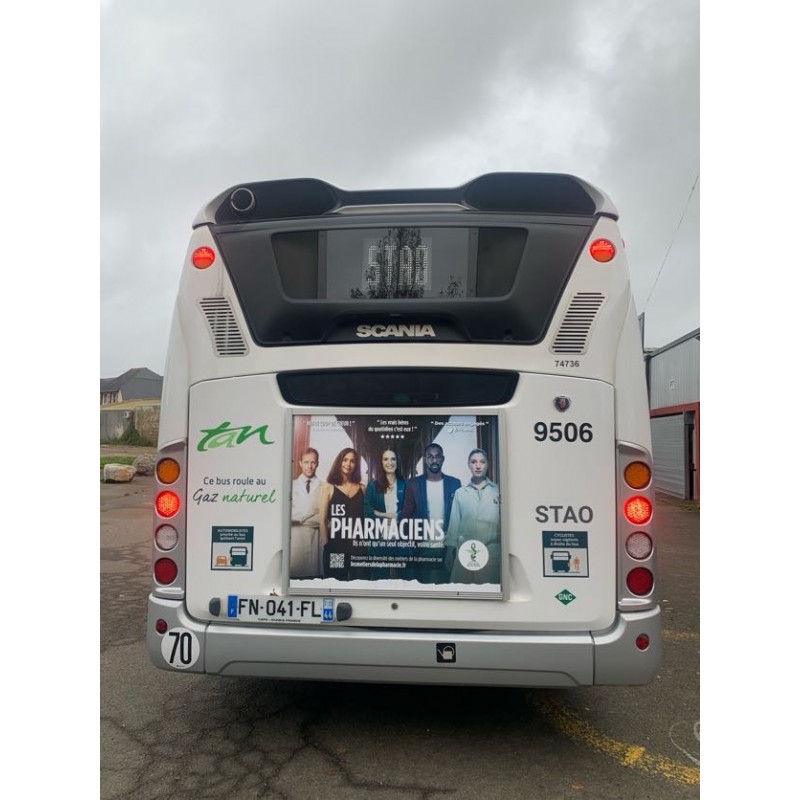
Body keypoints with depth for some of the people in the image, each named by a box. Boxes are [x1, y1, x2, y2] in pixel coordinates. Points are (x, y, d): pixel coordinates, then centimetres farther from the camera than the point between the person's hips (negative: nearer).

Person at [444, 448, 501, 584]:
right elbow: (454, 522, 9)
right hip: (465, 552, 1)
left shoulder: (498, 491, 6)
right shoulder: (460, 493, 9)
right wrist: (450, 550, 8)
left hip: (491, 552, -1)